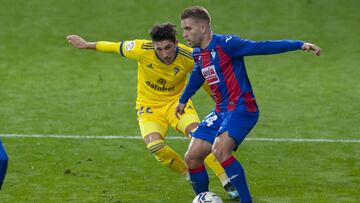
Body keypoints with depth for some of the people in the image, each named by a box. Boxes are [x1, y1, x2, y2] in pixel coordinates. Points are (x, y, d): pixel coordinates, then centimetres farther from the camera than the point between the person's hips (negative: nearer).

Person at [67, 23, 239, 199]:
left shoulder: (189, 57, -20)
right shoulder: (142, 50, -23)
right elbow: (116, 47, -5)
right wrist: (86, 45, 5)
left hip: (176, 101, 0)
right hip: (149, 105, 0)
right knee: (155, 146, -26)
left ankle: (227, 182, -20)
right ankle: (189, 174, 0)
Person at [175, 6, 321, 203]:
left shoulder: (224, 43, -16)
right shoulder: (198, 53, 9)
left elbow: (261, 47, -23)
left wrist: (299, 44, -32)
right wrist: (183, 100, 47)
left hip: (241, 108, -8)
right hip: (221, 111, 8)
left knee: (220, 150, -29)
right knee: (192, 157, 3)